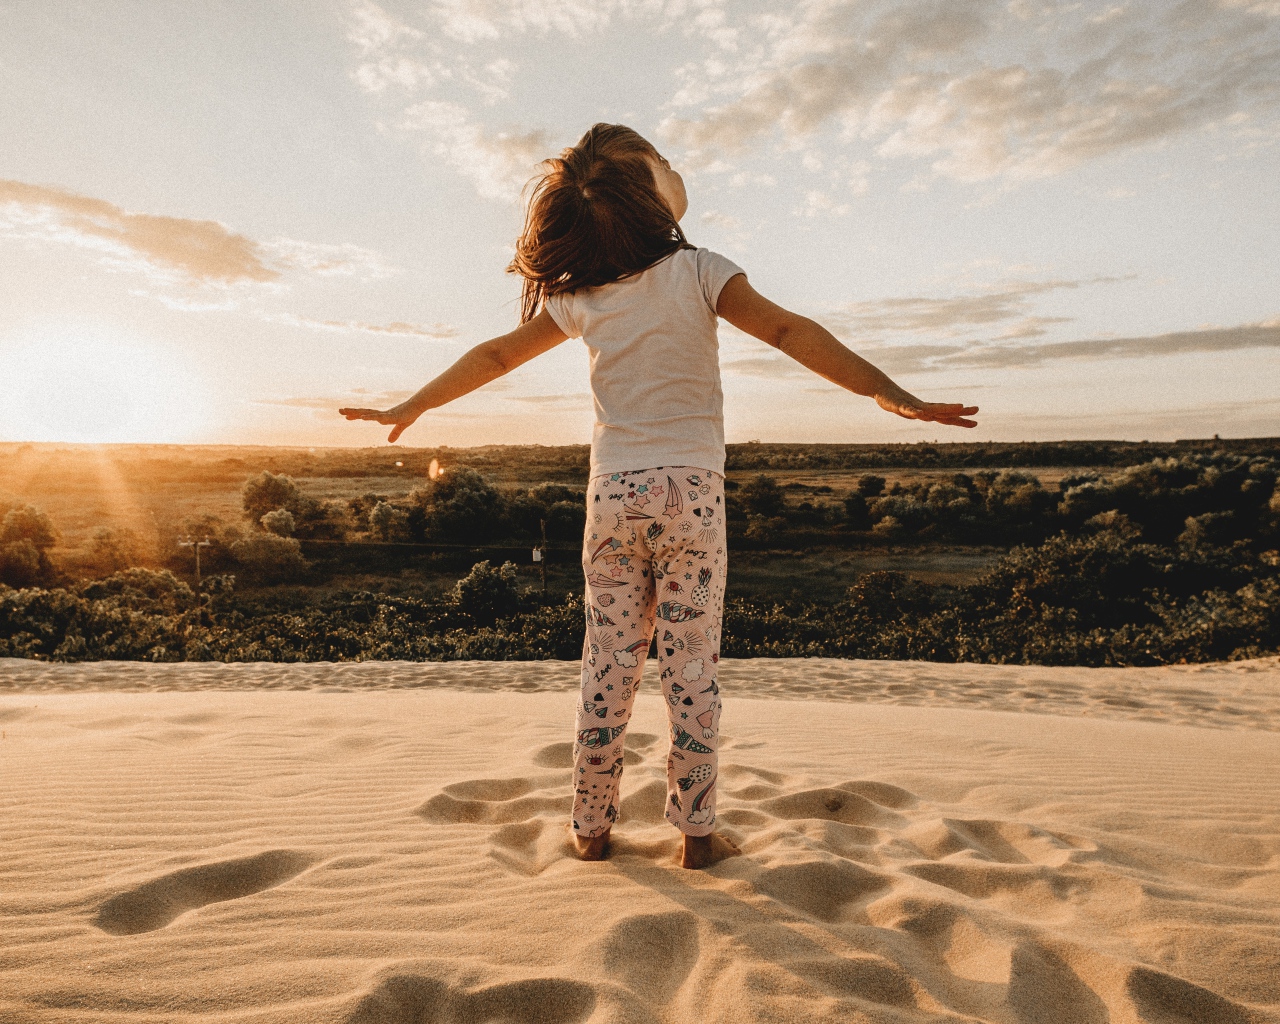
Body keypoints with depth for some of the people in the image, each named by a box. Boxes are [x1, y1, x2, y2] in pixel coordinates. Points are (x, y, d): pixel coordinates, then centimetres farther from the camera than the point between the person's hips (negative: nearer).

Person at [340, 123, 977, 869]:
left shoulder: (581, 297, 5)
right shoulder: (698, 273, -4)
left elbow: (496, 355, 13)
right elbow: (790, 333, -15)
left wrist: (412, 406, 26)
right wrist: (892, 394, -20)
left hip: (612, 494, 3)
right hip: (690, 492, -2)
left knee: (609, 667, 10)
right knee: (691, 668, 4)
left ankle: (592, 828, 20)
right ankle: (698, 833, 13)